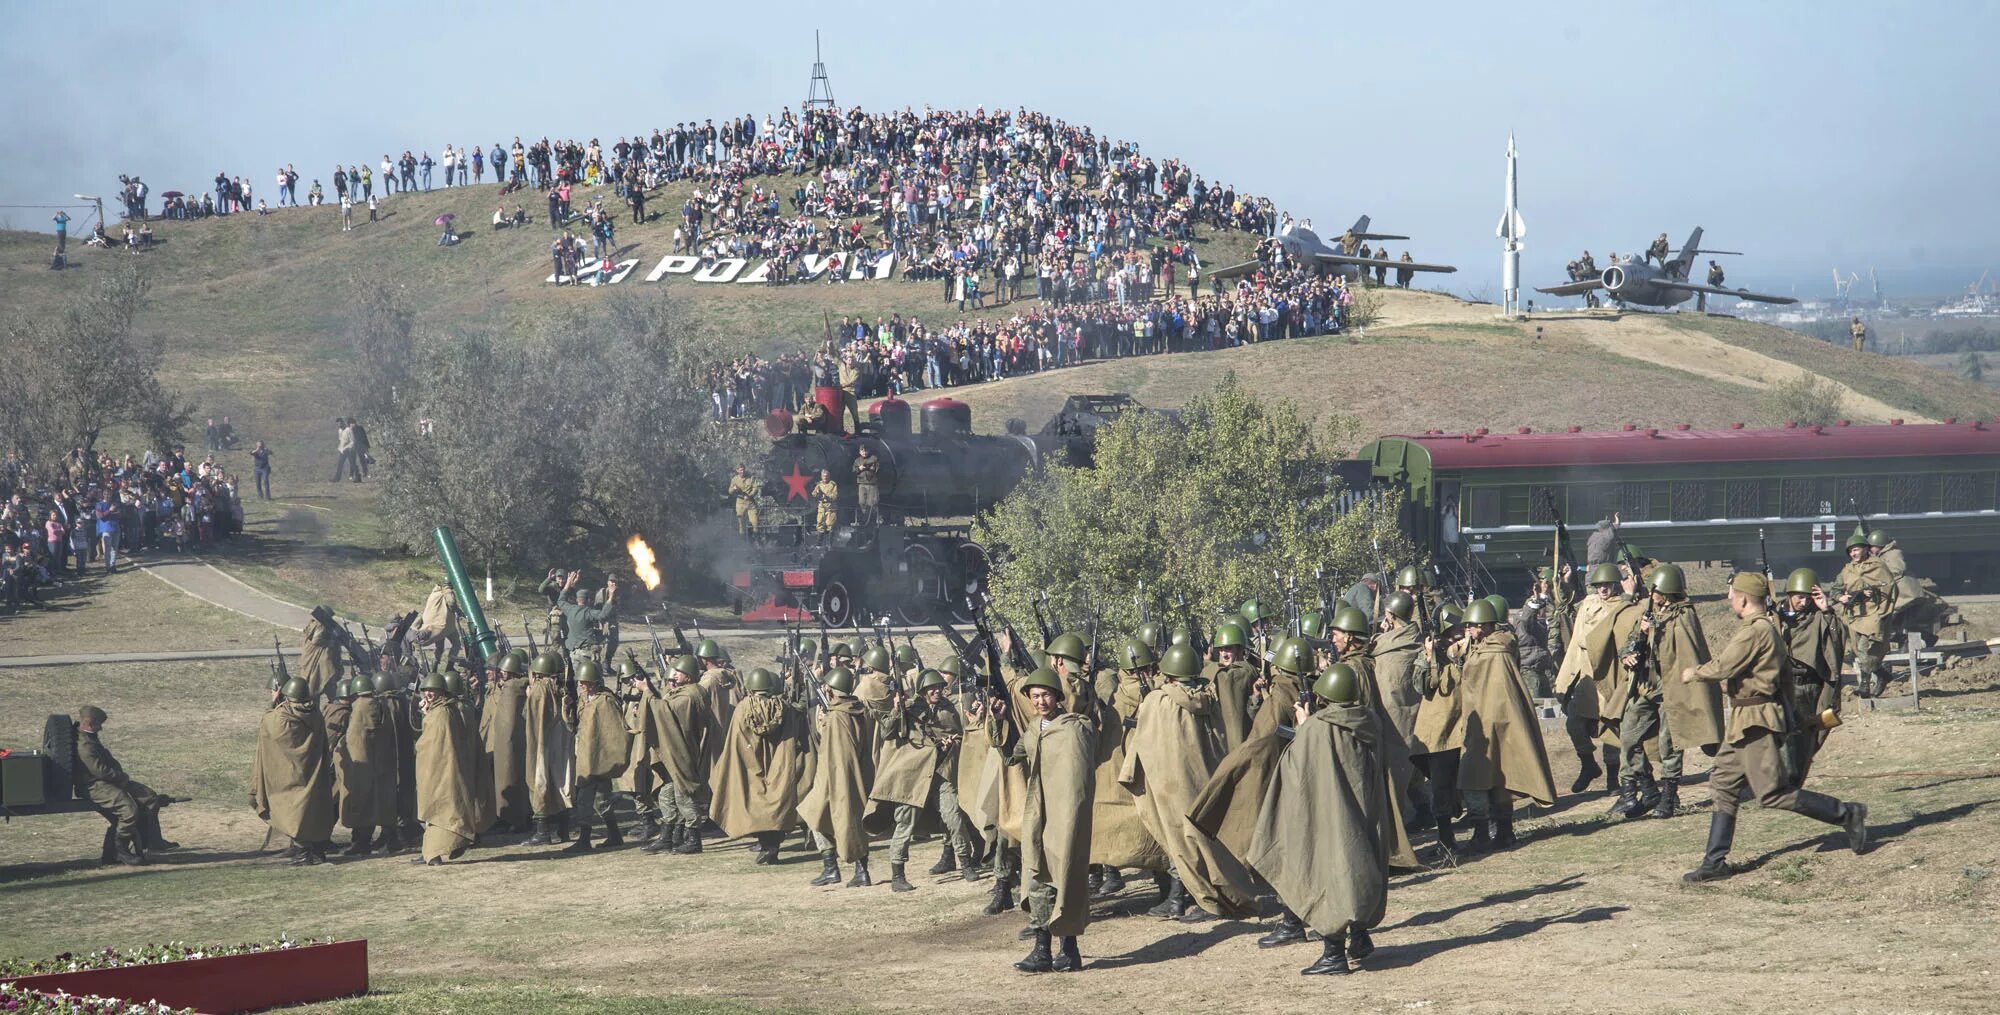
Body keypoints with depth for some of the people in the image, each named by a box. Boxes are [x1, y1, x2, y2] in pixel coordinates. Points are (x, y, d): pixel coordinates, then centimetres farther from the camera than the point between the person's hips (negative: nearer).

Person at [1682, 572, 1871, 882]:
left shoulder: (1755, 630, -17)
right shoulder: (1768, 627, 15)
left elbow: (1723, 667, -20)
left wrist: (1693, 673, -3)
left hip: (1755, 720, -11)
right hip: (1744, 720, 11)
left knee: (1773, 792, -8)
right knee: (1723, 786, 9)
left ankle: (1846, 814, 0)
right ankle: (1715, 862, 10)